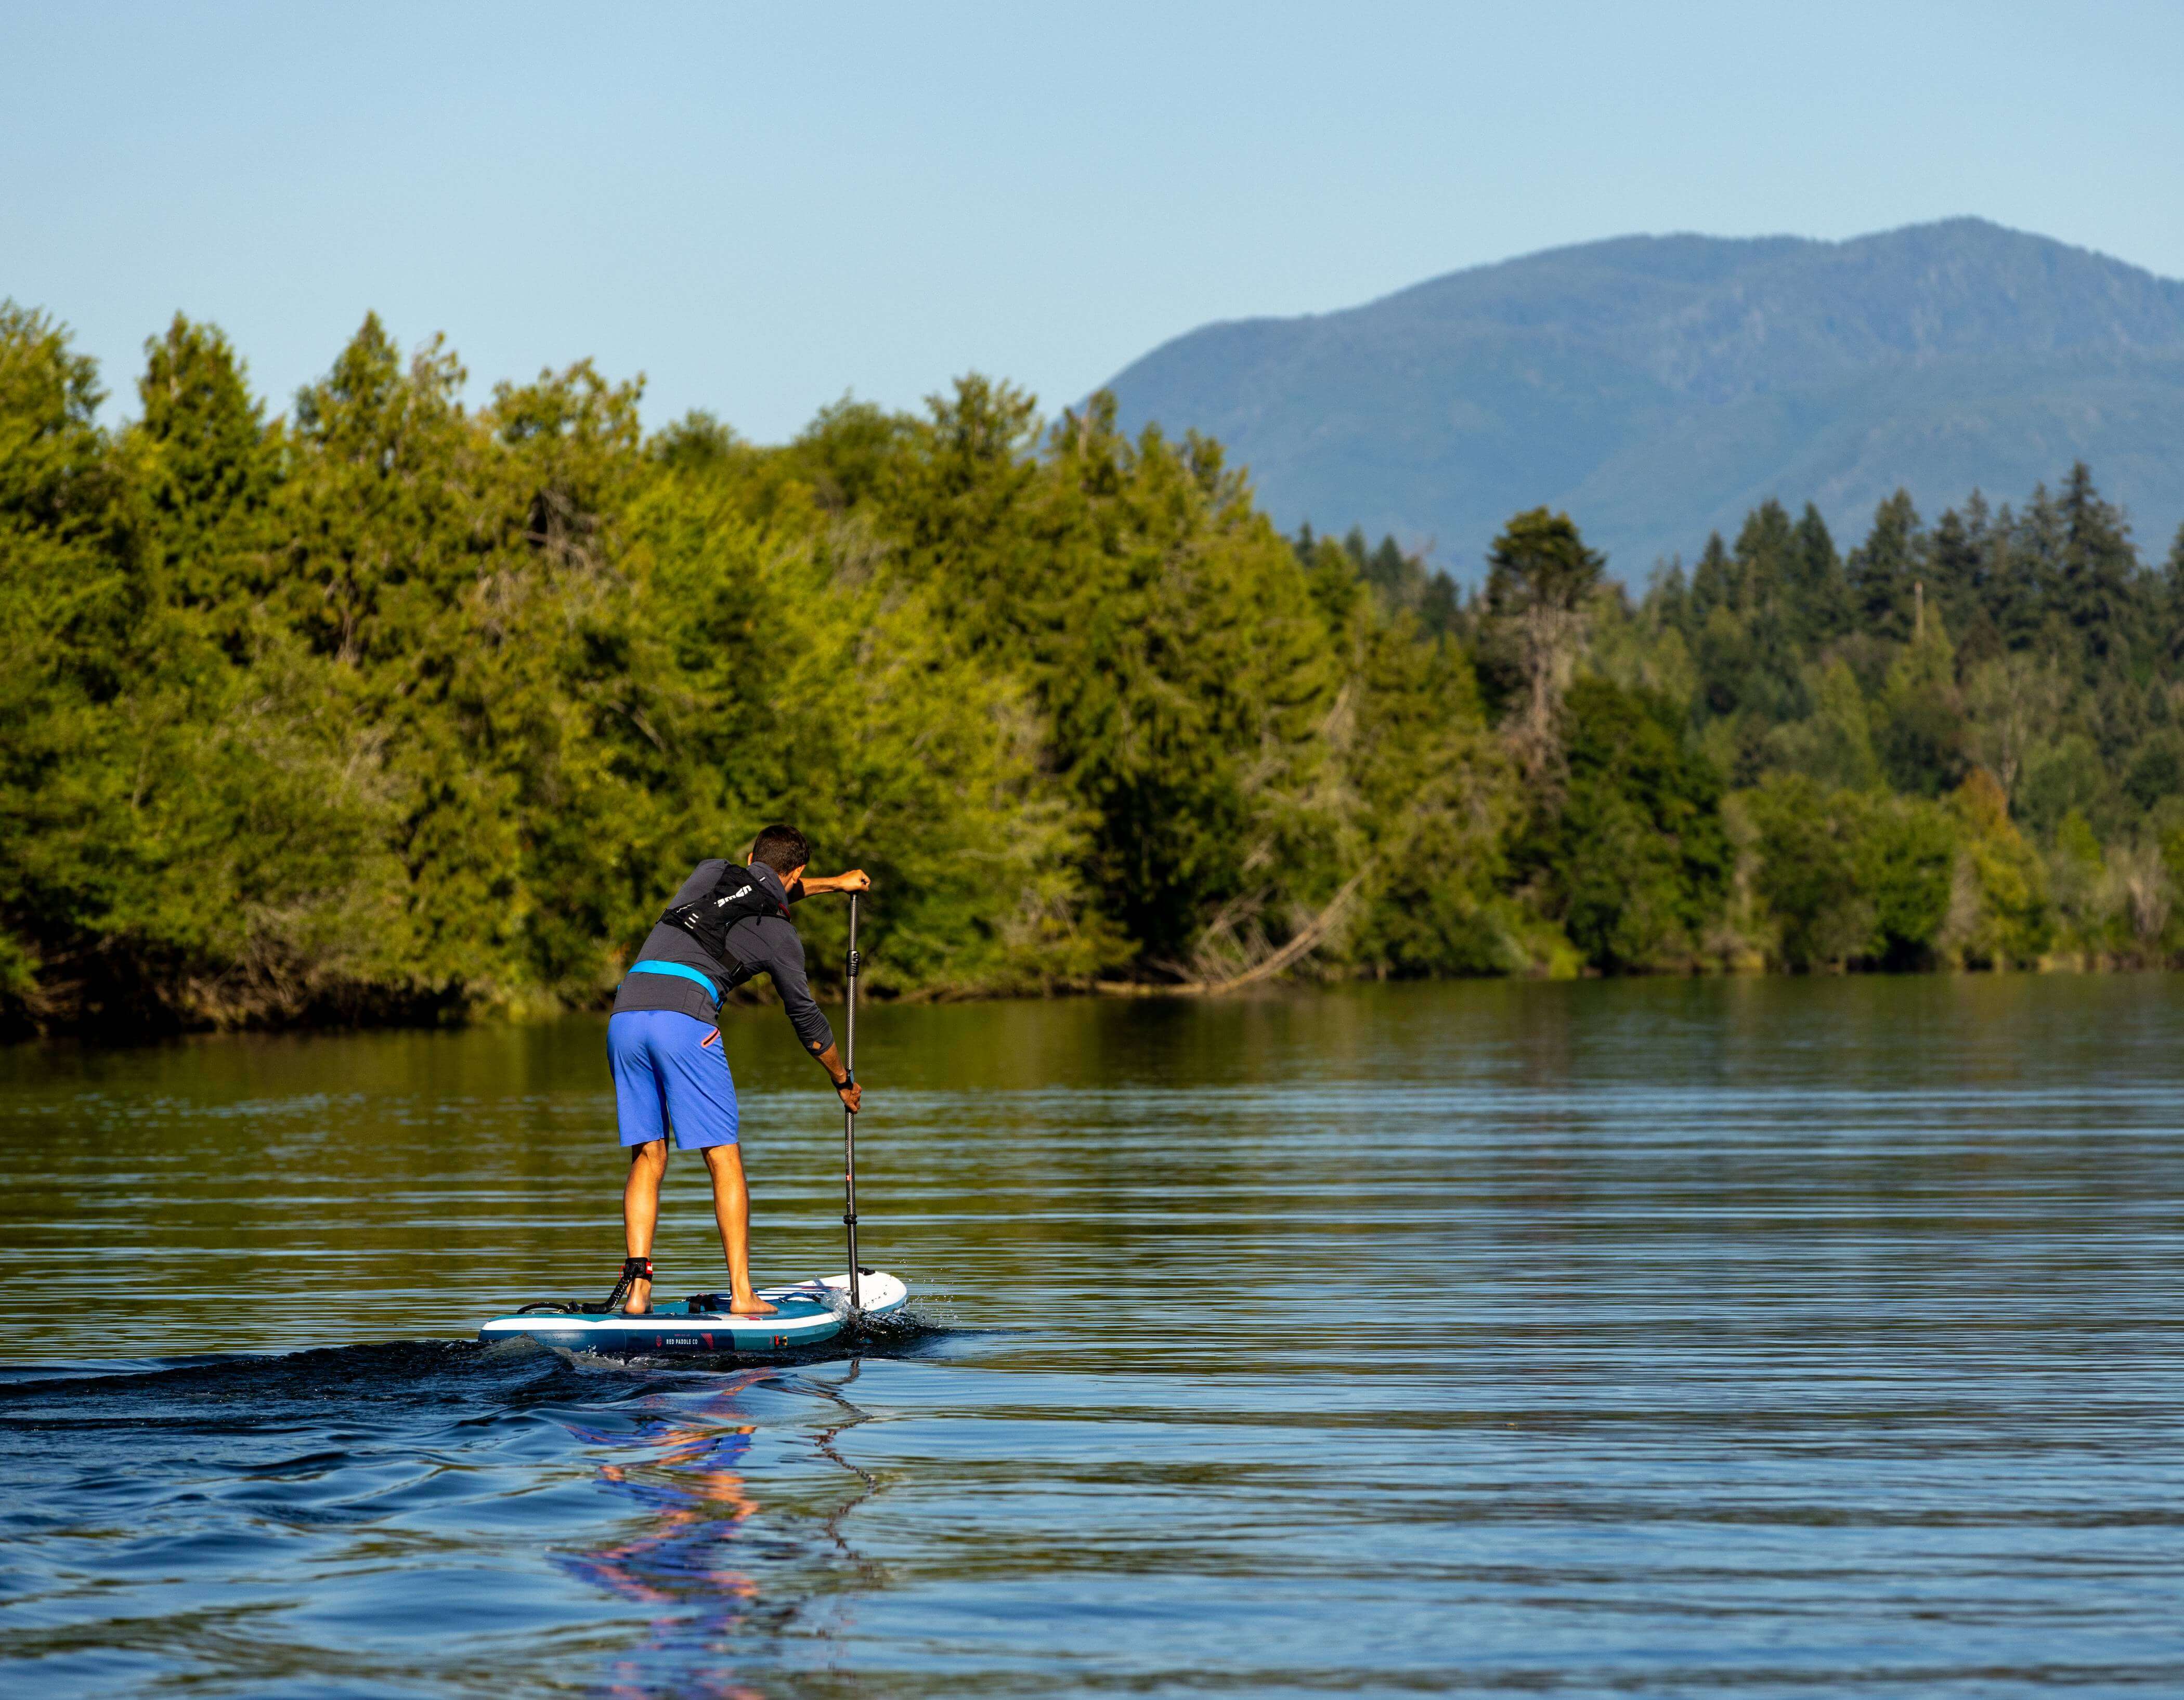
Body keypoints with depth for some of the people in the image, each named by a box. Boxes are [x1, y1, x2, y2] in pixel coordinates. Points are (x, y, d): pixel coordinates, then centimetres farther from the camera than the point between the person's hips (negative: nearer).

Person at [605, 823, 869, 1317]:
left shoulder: (710, 872, 25)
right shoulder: (780, 935, 12)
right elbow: (805, 1017, 22)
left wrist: (831, 884, 59)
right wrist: (844, 1081, 38)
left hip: (625, 1013, 5)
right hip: (685, 1019, -5)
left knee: (647, 1157, 10)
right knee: (724, 1159, 3)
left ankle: (636, 1288, -3)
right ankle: (742, 1294, -2)